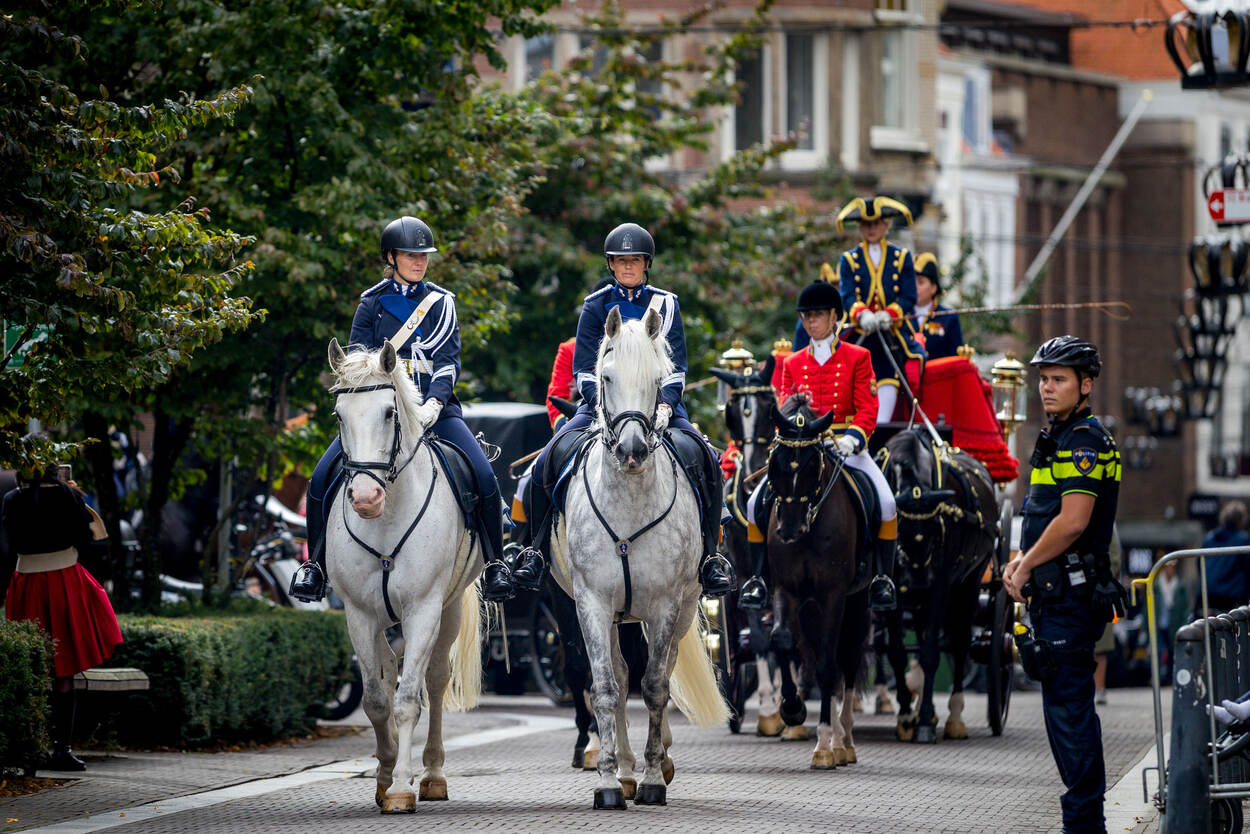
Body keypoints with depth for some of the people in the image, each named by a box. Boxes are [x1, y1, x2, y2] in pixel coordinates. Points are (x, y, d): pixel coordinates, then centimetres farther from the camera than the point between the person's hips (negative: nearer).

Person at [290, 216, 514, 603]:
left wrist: (434, 403, -19)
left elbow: (448, 360, -1)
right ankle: (315, 564, 1)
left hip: (433, 407, 0)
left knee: (483, 475, -22)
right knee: (323, 477, -16)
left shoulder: (441, 303, 9)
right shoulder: (372, 303, 8)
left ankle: (495, 564, -6)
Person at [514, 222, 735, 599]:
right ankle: (534, 550, -6)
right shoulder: (596, 306, 5)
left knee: (707, 461, -24)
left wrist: (665, 406, -17)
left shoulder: (666, 304, 7)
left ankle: (710, 556, -14)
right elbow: (585, 370, 0)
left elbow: (676, 367, 1)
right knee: (547, 462, -23)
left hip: (658, 402, 0)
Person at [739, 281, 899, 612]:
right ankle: (759, 577, -3)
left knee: (885, 503, -26)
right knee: (756, 504, -16)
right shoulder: (793, 363, 13)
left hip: (846, 446, -3)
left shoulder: (857, 358, 4)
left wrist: (851, 439, -22)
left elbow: (867, 410, -3)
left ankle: (884, 577, -10)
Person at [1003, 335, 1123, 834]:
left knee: (1067, 704, -9)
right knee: (1067, 704, 12)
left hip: (1070, 596, -10)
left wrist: (1025, 567, -13)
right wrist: (1022, 562, 8)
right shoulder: (1058, 438, 19)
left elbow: (1073, 521, -23)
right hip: (1057, 594, 10)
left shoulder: (1084, 441, -13)